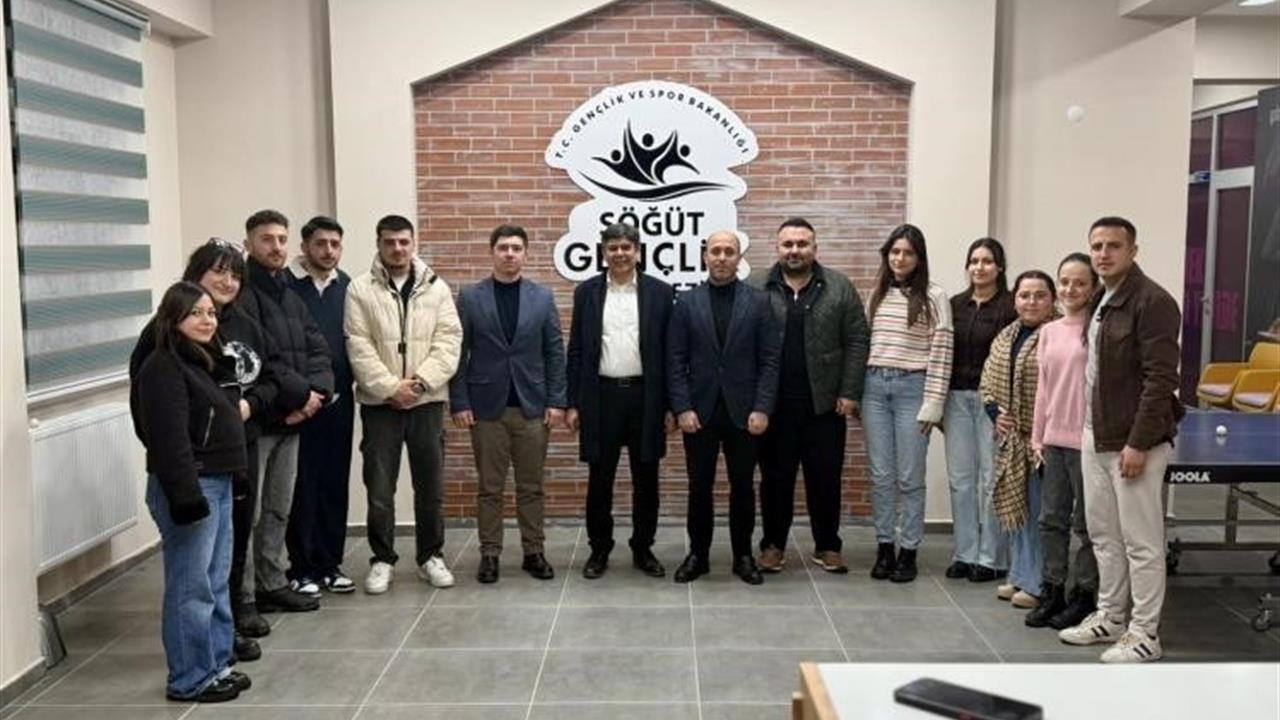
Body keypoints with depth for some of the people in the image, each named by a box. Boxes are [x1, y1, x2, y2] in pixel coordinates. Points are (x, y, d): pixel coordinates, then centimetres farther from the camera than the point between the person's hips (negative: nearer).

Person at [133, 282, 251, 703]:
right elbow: (169, 441, -21)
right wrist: (186, 496, -24)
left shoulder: (209, 361, 16)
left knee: (217, 581, 15)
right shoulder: (164, 368, -14)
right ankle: (190, 679, 8)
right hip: (190, 487, -10)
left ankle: (217, 664, 25)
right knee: (191, 586, -2)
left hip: (219, 482, 10)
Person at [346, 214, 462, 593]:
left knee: (431, 485, 9)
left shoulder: (436, 288, 5)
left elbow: (449, 340, -3)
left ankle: (431, 556, 22)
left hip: (427, 402, 2)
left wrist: (421, 380, -15)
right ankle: (382, 560, 17)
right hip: (379, 403, -1)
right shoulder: (360, 289, 0)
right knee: (379, 488, 3)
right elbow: (359, 347, -6)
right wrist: (390, 387, -14)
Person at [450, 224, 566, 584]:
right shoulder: (470, 297, 1)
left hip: (532, 406, 1)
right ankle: (489, 554, 15)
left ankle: (534, 552, 18)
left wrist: (556, 401, -3)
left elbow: (555, 352, 3)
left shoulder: (542, 297, 4)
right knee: (490, 487, 6)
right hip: (486, 406, -1)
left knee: (531, 486, 8)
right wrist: (459, 403, -5)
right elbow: (458, 353, 0)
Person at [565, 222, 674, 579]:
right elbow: (576, 351, 5)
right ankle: (599, 549, 21)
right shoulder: (586, 292, 4)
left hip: (645, 395, 0)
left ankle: (643, 549, 22)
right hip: (601, 396, 0)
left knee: (646, 479, 8)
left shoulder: (660, 292, 1)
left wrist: (671, 405, -1)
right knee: (600, 479, 7)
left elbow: (670, 351, 2)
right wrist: (572, 403, 0)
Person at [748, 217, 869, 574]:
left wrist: (850, 393, -4)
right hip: (773, 403, 0)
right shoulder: (754, 286, 2)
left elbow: (857, 341, 2)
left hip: (824, 403, 1)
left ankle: (827, 546, 21)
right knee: (775, 477, 8)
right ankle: (773, 544, 21)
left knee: (825, 478, 8)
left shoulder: (840, 288, 4)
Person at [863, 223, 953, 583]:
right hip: (874, 386, 4)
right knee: (880, 476, 8)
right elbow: (864, 343, 13)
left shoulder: (933, 297, -2)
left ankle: (908, 551, 12)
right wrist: (856, 392, 8)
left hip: (912, 387, -4)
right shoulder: (877, 295, 12)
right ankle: (884, 547, 17)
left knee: (910, 478, 2)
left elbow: (941, 353, -6)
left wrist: (933, 404, -11)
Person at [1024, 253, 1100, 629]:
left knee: (1085, 522, 5)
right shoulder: (1049, 331, 11)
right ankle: (1052, 590, 22)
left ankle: (1085, 594, 18)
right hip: (1054, 439, 6)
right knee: (1052, 518, 12)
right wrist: (1038, 437, 13)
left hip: (1087, 439, -6)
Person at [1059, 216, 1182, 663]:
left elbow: (1161, 380, -17)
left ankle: (1144, 635, 11)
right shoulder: (1099, 301, 13)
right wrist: (1088, 431, 12)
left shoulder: (1152, 302, -13)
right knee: (1103, 535, 16)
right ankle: (1109, 618, 29)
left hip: (1133, 442, -8)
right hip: (1094, 439, 9)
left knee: (1141, 542, 1)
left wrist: (1139, 443, -20)